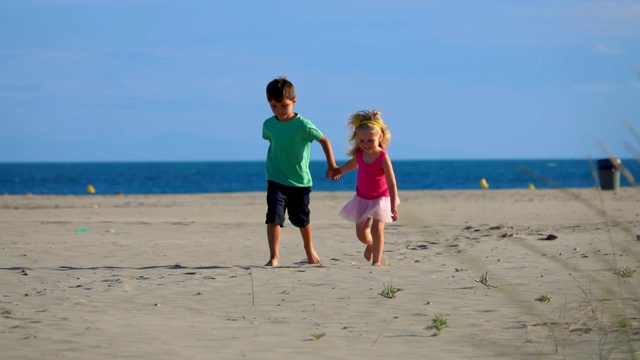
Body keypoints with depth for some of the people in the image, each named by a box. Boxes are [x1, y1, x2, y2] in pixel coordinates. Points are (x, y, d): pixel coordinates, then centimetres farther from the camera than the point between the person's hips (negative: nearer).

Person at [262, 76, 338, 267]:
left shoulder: (303, 125, -15)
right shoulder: (268, 125, -5)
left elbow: (324, 140, -6)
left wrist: (331, 165, -7)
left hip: (300, 181, -1)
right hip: (276, 181, 1)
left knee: (301, 218, 15)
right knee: (274, 216, -15)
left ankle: (310, 250, 40)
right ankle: (274, 257, -12)